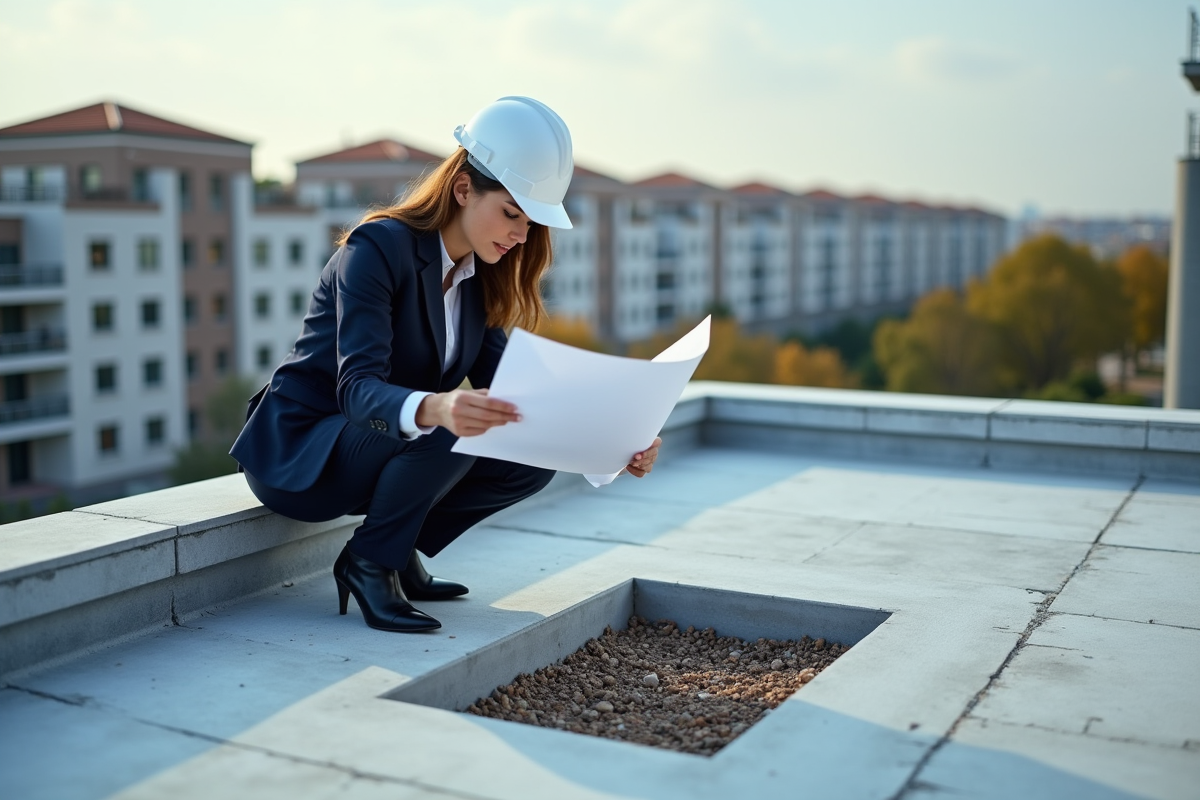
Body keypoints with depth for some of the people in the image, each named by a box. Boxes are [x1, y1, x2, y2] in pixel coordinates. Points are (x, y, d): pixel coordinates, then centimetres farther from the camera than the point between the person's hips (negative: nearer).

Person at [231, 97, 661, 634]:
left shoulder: (479, 273, 2)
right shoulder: (378, 247, -21)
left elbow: (501, 388, -2)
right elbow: (357, 387, -32)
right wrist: (433, 408, -54)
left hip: (374, 447, 8)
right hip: (297, 451, -7)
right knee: (447, 434, -33)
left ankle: (399, 553, 2)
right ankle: (369, 563, -13)